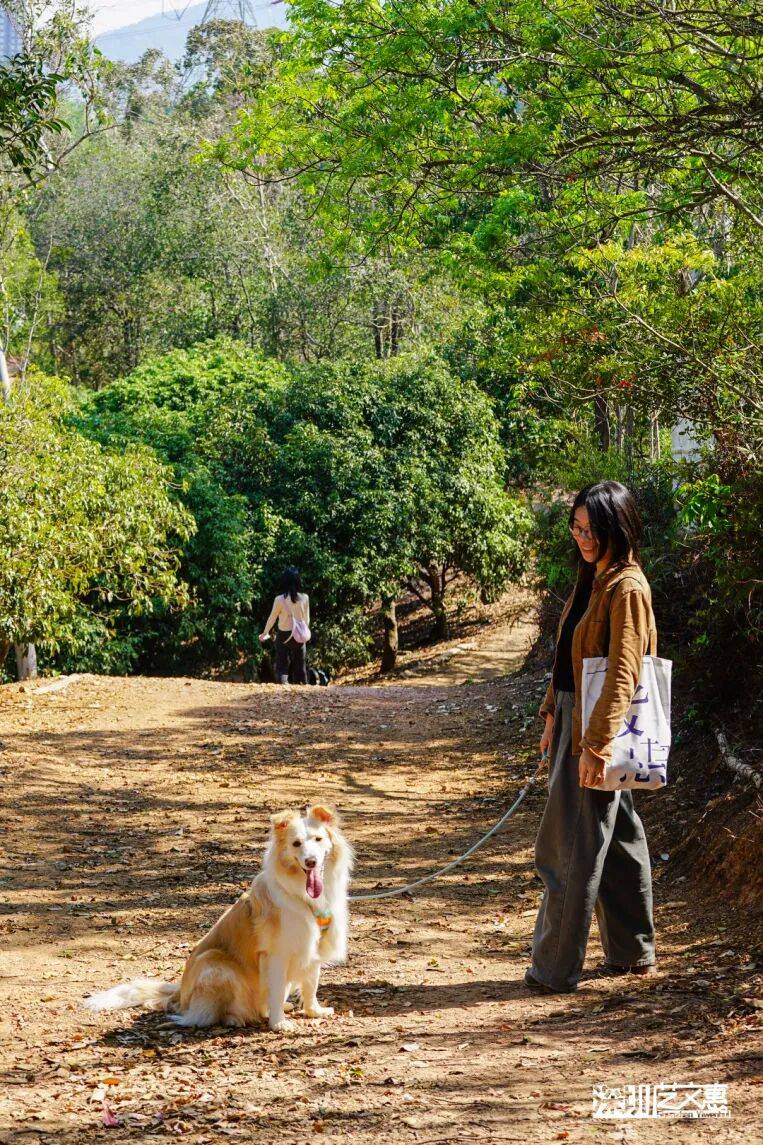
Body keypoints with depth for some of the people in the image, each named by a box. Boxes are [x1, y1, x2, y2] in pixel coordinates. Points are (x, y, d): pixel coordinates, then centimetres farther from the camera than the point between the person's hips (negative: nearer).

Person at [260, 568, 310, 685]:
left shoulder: (280, 599, -15)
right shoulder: (304, 598, -9)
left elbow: (272, 618, -2)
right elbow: (307, 619, 2)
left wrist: (265, 633, 14)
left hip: (284, 635, -2)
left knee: (282, 667, 3)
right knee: (300, 667, 12)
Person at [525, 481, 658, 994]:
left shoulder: (628, 589, -17)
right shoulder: (592, 579, 12)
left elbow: (623, 676, -22)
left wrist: (595, 744, -25)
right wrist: (552, 716, 16)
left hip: (598, 728, -10)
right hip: (574, 719, 10)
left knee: (572, 852, -4)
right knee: (618, 839, 16)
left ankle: (555, 969, 4)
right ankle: (633, 952, 27)